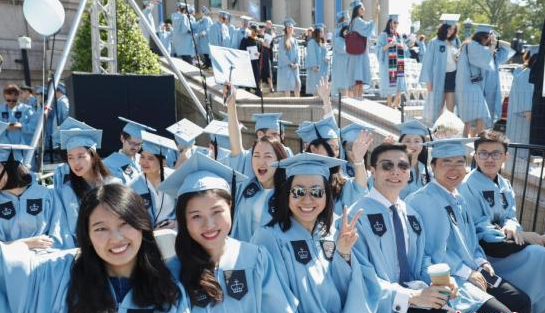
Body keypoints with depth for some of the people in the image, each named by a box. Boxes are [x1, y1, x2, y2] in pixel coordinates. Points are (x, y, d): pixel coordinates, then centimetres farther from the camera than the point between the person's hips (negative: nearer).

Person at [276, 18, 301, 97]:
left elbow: (297, 52, 9)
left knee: (297, 83, -6)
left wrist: (297, 63, -8)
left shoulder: (295, 40, 15)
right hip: (285, 65, -4)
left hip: (294, 66, 4)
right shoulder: (282, 40, 0)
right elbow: (282, 53, -8)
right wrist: (290, 63, -15)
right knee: (287, 85, -5)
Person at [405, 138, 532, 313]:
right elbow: (434, 250, -19)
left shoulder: (458, 199, 12)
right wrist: (467, 273, -12)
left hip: (472, 271, 9)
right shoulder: (422, 201, -17)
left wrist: (481, 261, 5)